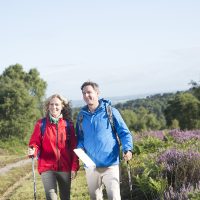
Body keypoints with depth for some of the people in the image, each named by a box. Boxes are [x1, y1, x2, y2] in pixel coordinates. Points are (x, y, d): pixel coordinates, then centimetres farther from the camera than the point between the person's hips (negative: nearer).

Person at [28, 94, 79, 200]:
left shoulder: (68, 124, 3)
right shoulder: (41, 124, -1)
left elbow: (73, 147, 3)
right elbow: (35, 143, 1)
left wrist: (74, 167, -2)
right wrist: (33, 150, -22)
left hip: (65, 168, 2)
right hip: (47, 167, -2)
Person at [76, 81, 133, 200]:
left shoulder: (110, 111, -4)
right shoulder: (82, 115, 8)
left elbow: (124, 133, -2)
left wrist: (128, 149, -19)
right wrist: (80, 148, -1)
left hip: (110, 164, -4)